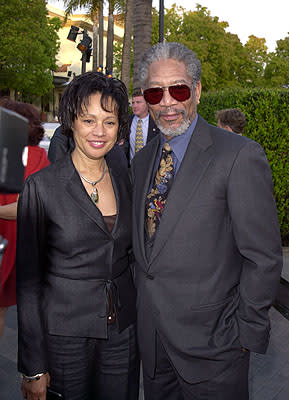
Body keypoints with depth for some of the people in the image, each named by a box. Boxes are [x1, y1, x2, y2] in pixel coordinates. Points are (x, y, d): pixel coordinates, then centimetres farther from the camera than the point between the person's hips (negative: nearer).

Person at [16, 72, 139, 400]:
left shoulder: (125, 179, 2)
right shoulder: (41, 187, -11)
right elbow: (28, 279, -9)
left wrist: (139, 322, 8)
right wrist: (33, 367, -8)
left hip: (123, 333, 4)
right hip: (66, 333, -4)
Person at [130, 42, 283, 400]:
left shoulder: (240, 155, -14)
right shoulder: (142, 160, 7)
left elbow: (263, 257, -13)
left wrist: (245, 334, -12)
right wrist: (141, 311, 9)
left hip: (211, 343, -5)